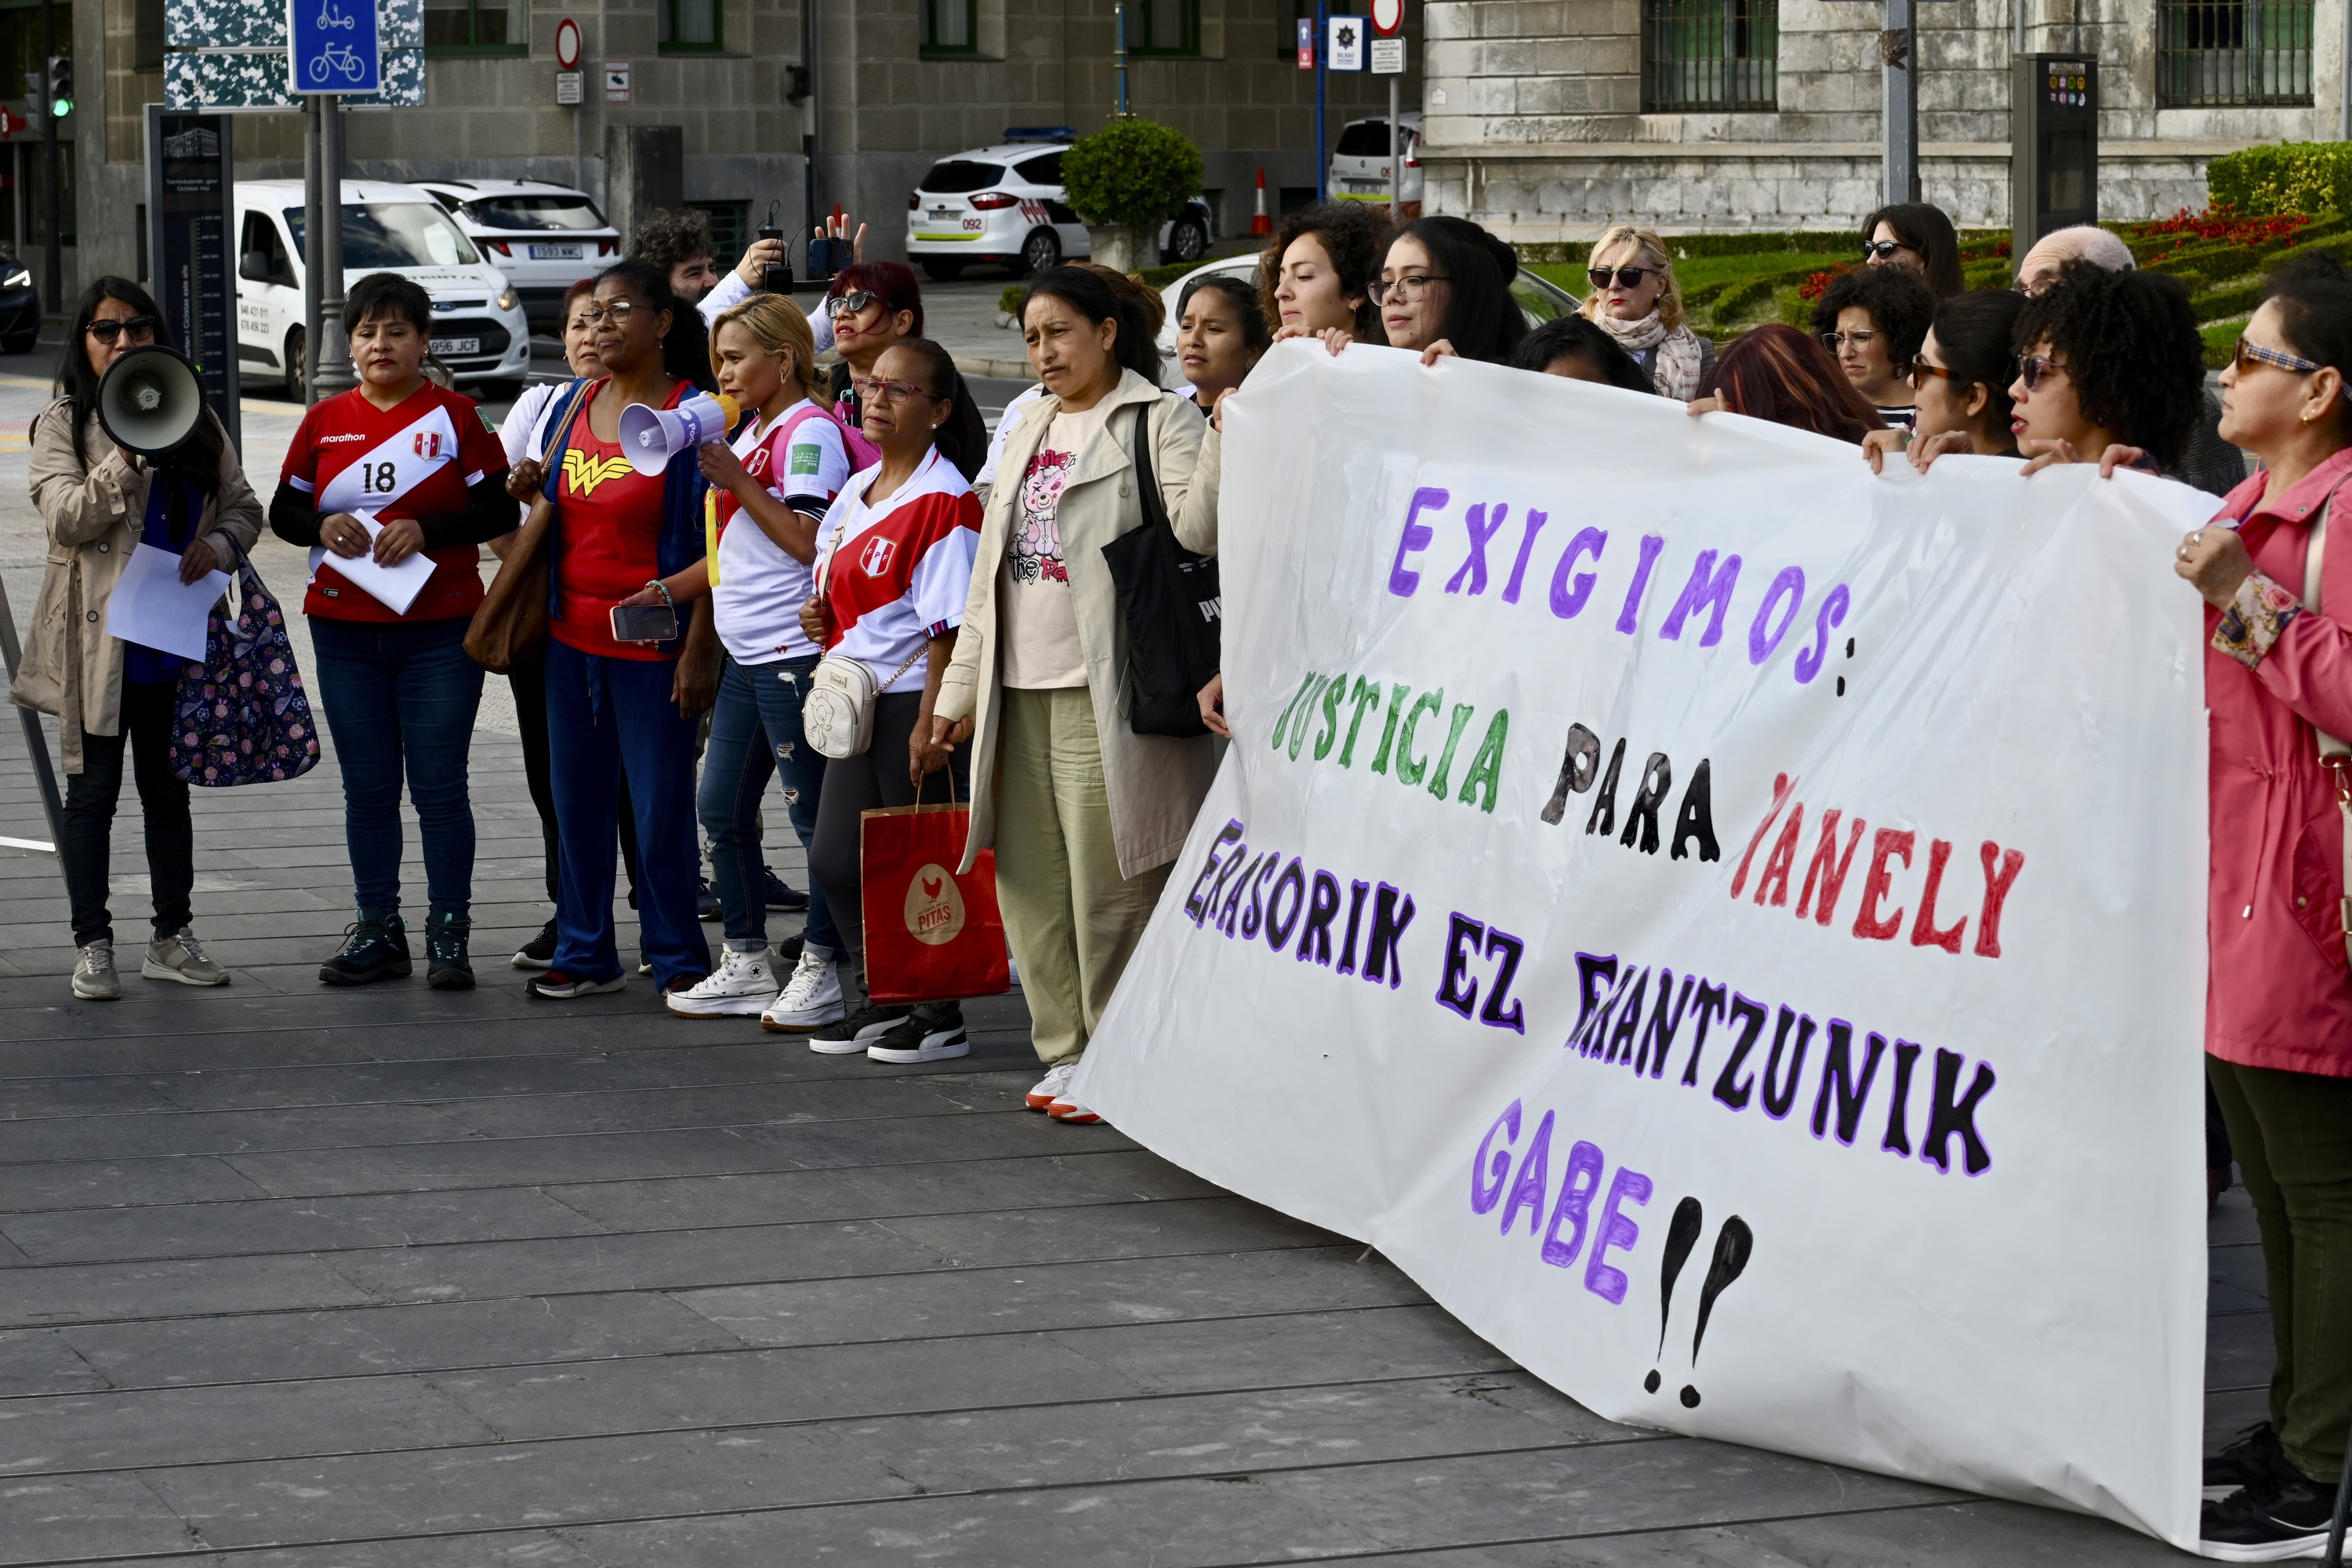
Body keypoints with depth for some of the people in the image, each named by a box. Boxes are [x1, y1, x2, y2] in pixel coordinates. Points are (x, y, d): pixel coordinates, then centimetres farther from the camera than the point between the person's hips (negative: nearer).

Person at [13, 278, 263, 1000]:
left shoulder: (196, 422, 9)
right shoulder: (63, 426, -3)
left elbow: (243, 507, 12)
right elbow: (65, 520, -16)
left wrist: (218, 545, -9)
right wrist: (127, 461, -29)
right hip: (99, 641, -4)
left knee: (168, 788, 13)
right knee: (94, 791, 1)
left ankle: (172, 936, 21)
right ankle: (92, 945, 6)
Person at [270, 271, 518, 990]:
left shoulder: (454, 416, -1)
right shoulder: (326, 420, 8)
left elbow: (499, 510, -4)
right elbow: (282, 510, 12)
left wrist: (424, 530, -17)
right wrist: (322, 527, -10)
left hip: (440, 631, -3)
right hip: (345, 631, 3)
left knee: (439, 786, -3)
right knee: (368, 788, 8)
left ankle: (449, 933, 4)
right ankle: (377, 931, 16)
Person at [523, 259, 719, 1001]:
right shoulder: (576, 404, 10)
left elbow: (716, 543, -12)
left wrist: (700, 648, -17)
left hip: (652, 641, -6)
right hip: (572, 635, 6)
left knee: (661, 803, -1)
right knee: (577, 798, 11)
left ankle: (678, 959, 11)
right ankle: (585, 953, 21)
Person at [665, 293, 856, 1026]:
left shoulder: (811, 431, -10)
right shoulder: (752, 431, 16)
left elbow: (807, 540, -19)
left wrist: (736, 482, -17)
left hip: (792, 650, -10)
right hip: (745, 654, 10)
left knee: (812, 813, -3)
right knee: (721, 808, 11)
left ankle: (820, 971, 4)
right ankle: (746, 965, 20)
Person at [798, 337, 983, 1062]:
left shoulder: (945, 500, -13)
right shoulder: (855, 492, 13)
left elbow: (947, 624, -18)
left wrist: (930, 722, -21)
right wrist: (817, 615, 4)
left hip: (916, 702, -9)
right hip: (858, 702, 9)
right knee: (834, 859, 10)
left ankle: (941, 1019, 9)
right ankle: (883, 1000, 23)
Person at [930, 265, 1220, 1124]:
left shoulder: (1156, 419, -2)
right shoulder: (1031, 432, 20)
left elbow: (1194, 533, -16)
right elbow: (991, 568, 22)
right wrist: (961, 687, 19)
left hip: (1103, 690, -8)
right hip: (1021, 689, 8)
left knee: (1106, 882, -7)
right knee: (1031, 878, 8)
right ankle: (1064, 1052, 17)